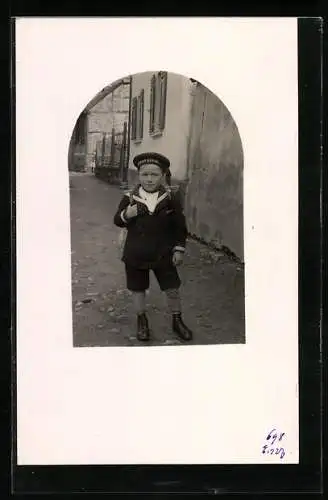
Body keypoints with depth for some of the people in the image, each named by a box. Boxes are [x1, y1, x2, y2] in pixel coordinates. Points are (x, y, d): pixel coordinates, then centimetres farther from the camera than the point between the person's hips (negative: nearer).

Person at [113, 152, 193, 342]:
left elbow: (180, 226, 0)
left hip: (163, 254, 0)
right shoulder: (129, 198, -5)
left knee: (173, 289, 6)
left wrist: (179, 249, -3)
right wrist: (126, 215, -20)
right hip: (136, 255, 1)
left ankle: (177, 321, 28)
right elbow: (117, 221, 2)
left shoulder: (171, 198, -6)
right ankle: (142, 321, 35)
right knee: (138, 289, 13)